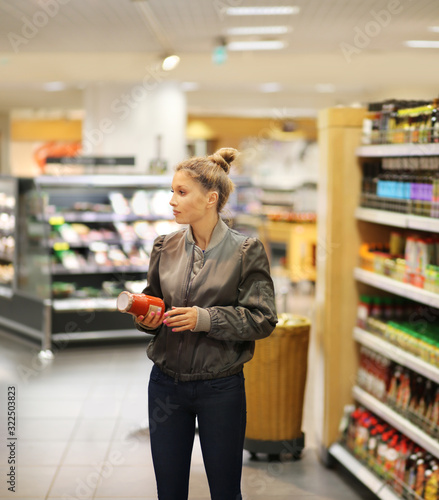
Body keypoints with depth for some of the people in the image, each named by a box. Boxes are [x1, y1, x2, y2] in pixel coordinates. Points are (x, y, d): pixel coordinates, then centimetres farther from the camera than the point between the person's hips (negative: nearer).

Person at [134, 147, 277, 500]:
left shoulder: (246, 251, -8)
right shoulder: (165, 248, 4)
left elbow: (263, 319, -11)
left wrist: (206, 319, -21)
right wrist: (147, 319, -9)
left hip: (221, 387, -3)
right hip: (167, 383, 4)